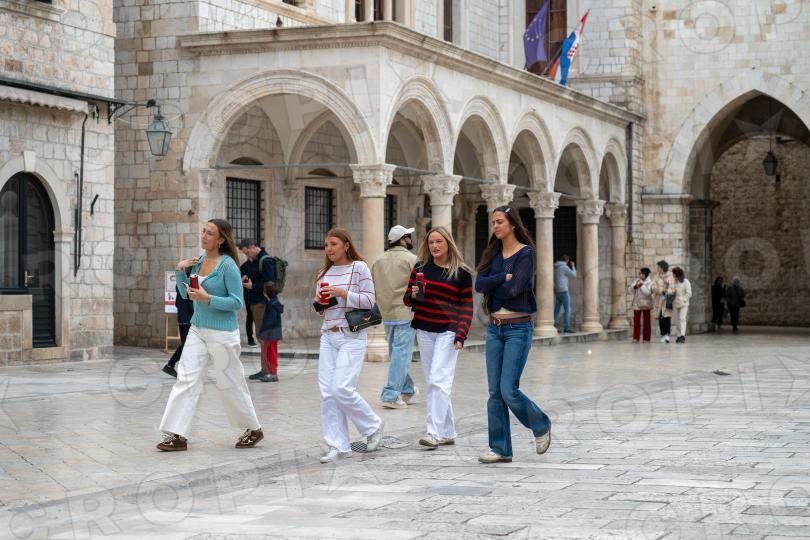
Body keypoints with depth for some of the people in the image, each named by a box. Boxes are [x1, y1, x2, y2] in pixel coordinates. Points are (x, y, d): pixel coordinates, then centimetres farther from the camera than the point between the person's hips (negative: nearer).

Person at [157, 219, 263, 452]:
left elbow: (237, 302, -14)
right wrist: (180, 270, 2)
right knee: (186, 379, -4)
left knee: (229, 384, 5)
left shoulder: (228, 265, -13)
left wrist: (207, 298, -22)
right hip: (198, 330, 6)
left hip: (222, 333, -6)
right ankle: (177, 435, -5)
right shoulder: (199, 261, 7)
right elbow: (185, 294, 17)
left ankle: (254, 429, 24)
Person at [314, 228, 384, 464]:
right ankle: (337, 445, 3)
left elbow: (369, 301, -7)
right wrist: (318, 302, -2)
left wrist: (342, 293, -17)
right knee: (327, 392, -2)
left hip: (352, 337, -6)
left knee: (342, 389, -15)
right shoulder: (324, 273, 14)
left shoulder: (359, 268, -4)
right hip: (328, 336, 6)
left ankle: (373, 426, 9)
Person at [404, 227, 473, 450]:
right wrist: (413, 296, -12)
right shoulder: (420, 269, 6)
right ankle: (448, 433, 16)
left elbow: (467, 307, -1)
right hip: (424, 331, 5)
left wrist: (461, 335, -12)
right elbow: (407, 300, 12)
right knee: (432, 383, 7)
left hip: (448, 331, -4)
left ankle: (435, 432, -18)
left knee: (439, 380, -15)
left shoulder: (461, 273, -2)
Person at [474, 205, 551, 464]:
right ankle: (500, 448, 10)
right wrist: (504, 278, -14)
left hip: (518, 328, -6)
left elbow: (515, 289, -18)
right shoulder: (493, 254, 12)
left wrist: (492, 286, -3)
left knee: (509, 390, -10)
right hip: (494, 328, 6)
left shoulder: (526, 253, -7)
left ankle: (541, 426, 16)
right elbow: (479, 284, -3)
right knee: (495, 392, 4)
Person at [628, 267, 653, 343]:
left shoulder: (649, 282, -6)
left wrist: (642, 285, -24)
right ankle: (636, 338, 1)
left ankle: (647, 338, 7)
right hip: (637, 304, 3)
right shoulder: (637, 281, 6)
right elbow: (629, 290, 3)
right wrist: (634, 287, -16)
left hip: (645, 305, -3)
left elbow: (647, 292, -19)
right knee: (636, 321, -2)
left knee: (646, 322, 3)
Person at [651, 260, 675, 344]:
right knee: (660, 318, 2)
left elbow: (672, 289, -4)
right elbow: (653, 287, 0)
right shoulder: (656, 276, 11)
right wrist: (661, 290, -13)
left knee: (667, 317, -13)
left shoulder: (670, 276, 0)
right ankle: (663, 335, 7)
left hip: (667, 300, -4)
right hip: (658, 300, 4)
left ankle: (667, 334, -18)